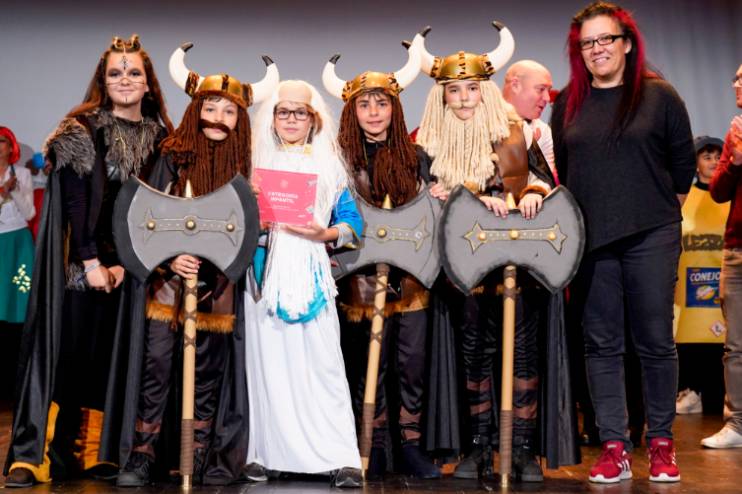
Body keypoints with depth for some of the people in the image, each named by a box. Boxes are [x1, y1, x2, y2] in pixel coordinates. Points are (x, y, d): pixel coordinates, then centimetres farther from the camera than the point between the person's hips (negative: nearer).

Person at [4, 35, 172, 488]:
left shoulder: (161, 138, 7)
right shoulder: (83, 131, -2)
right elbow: (75, 200, -9)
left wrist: (124, 263, -7)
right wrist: (91, 262, -15)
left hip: (128, 262, 4)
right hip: (78, 259, -3)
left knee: (112, 349, 4)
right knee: (64, 344, -6)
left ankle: (91, 451, 11)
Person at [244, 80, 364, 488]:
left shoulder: (328, 164, 9)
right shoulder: (256, 161, 11)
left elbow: (352, 222, 6)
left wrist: (324, 233, -13)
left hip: (311, 273, -1)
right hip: (267, 273, 1)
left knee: (323, 364, -6)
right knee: (267, 362, 2)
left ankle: (341, 458, -5)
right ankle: (264, 453, 12)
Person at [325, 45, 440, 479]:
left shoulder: (416, 157, 8)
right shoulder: (343, 158, 1)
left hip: (410, 275, 2)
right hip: (365, 277, -2)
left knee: (413, 360, 3)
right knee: (371, 363, 5)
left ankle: (411, 444, 15)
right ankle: (376, 449, 17)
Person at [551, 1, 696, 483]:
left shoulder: (659, 95, 1)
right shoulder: (568, 104, 9)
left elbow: (684, 163, 6)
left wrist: (663, 212, 9)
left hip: (650, 237, -2)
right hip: (589, 239, 3)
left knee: (655, 341, 2)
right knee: (602, 344, 3)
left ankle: (662, 443, 14)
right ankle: (615, 447, 10)